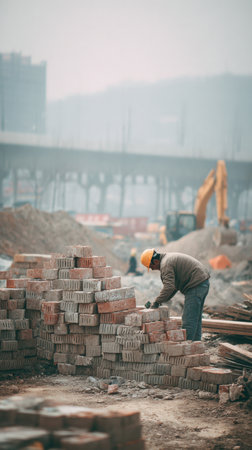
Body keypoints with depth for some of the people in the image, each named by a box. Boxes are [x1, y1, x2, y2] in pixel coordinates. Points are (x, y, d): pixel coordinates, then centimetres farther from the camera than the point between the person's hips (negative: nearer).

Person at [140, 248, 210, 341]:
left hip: (196, 286, -11)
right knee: (195, 318, 16)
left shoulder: (165, 265, -14)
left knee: (188, 319, -9)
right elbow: (174, 285, 23)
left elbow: (169, 287, -23)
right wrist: (162, 300, 16)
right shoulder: (169, 258, 20)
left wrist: (157, 302, -15)